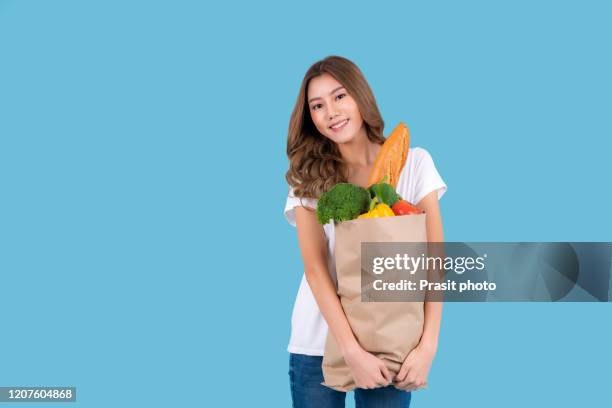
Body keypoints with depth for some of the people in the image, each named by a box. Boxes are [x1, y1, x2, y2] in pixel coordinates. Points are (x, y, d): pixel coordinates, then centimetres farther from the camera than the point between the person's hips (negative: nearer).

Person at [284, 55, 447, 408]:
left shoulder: (414, 163, -1)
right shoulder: (308, 176, -1)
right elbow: (315, 269, -10)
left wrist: (428, 345, -17)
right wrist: (352, 351, -20)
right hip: (318, 343, 0)